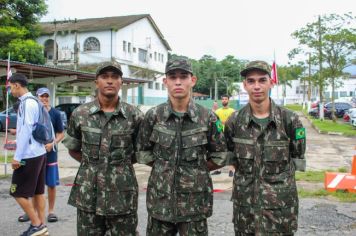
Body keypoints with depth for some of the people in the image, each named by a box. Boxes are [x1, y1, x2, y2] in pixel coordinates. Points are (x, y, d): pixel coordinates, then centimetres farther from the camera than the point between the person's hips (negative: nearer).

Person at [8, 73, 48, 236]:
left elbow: (26, 131, -19)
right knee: (38, 192, 11)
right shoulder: (33, 102, 13)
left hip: (29, 156, -9)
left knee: (18, 192, -1)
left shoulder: (27, 102, -15)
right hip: (38, 153, 9)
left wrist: (17, 157, -18)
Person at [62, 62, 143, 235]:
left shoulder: (134, 115, -3)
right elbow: (73, 150, 12)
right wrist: (92, 164, 4)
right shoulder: (80, 114, 0)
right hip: (88, 197, 1)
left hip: (122, 197, -1)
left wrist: (121, 164, 1)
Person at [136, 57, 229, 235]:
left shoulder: (207, 117, -5)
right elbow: (143, 152, 8)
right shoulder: (153, 116, -3)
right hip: (161, 199, 1)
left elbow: (219, 155, 5)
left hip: (195, 200, -1)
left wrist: (197, 170, 2)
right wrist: (164, 167, 4)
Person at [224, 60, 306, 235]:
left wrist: (278, 173, 0)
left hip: (281, 204, -1)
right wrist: (245, 168, 1)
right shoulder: (235, 121, -3)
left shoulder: (289, 119, -7)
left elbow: (297, 157, 6)